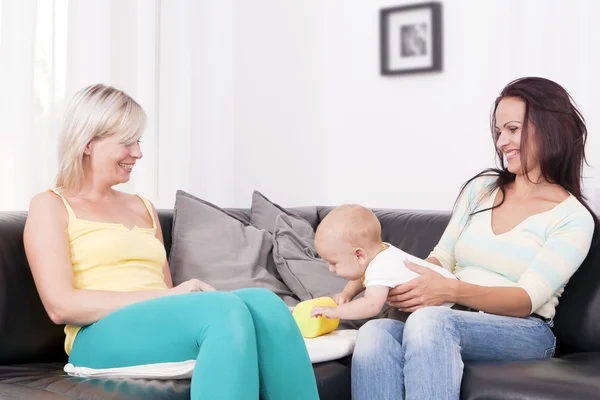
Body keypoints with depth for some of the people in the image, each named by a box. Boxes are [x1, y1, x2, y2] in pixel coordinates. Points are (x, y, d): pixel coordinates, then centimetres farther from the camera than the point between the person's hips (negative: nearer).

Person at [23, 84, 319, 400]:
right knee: (226, 308, -36)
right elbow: (60, 306, -6)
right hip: (105, 340, -5)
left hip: (165, 331, 5)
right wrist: (165, 296, -13)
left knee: (263, 301, -29)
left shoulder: (143, 208, 26)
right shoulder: (50, 206, 9)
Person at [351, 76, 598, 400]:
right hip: (452, 320, 4)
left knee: (428, 320, -38)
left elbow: (528, 299, -11)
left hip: (523, 334, -4)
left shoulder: (573, 218, 0)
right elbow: (442, 258, 13)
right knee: (373, 333, -31)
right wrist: (412, 285, -11)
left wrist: (450, 291, -27)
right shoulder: (480, 188, 16)